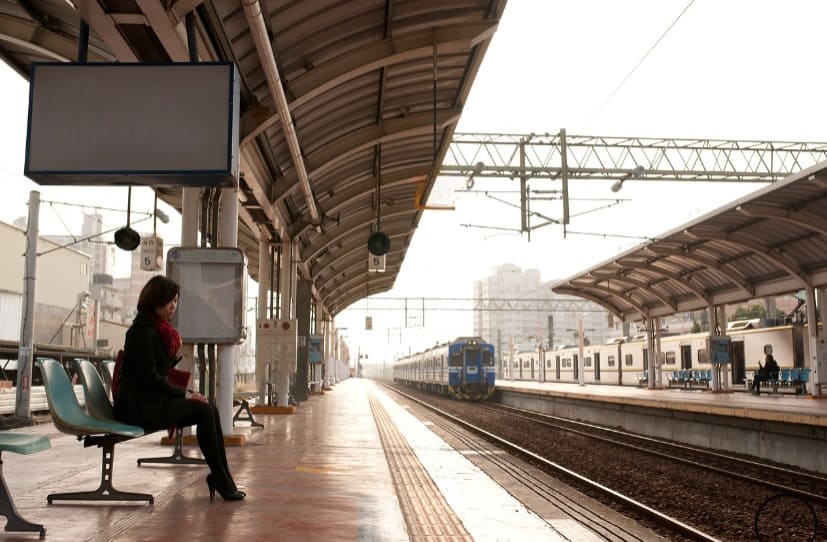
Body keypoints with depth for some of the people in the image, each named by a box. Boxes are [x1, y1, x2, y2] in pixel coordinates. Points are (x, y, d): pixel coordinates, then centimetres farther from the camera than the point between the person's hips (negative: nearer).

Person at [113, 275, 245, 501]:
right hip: (138, 405, -9)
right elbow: (149, 377, -19)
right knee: (204, 411, -18)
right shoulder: (142, 331, -14)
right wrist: (184, 394, -13)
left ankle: (221, 479, -9)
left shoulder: (160, 329, 15)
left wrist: (176, 354, -1)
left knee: (209, 410, -8)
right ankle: (221, 480, -12)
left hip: (152, 399, 9)